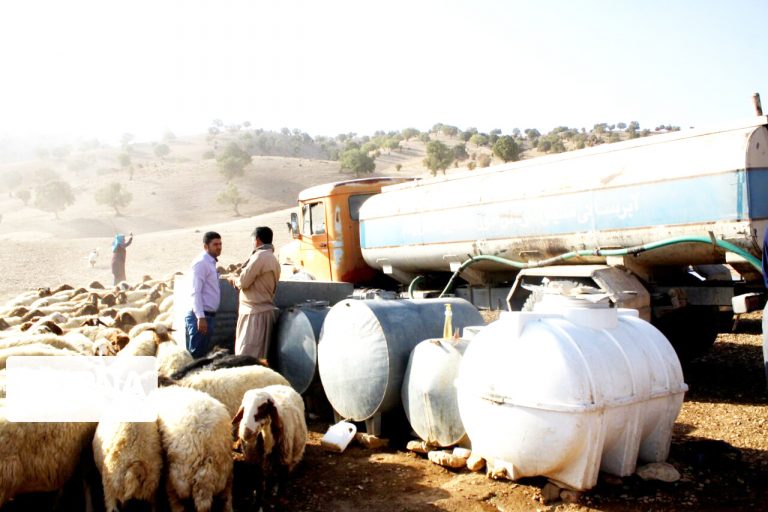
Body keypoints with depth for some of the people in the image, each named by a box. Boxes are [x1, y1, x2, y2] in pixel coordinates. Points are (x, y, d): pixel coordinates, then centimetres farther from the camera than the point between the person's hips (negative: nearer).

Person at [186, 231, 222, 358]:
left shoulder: (211, 263, 16)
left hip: (209, 316, 9)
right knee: (196, 355, -6)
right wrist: (200, 317, -24)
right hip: (200, 316, -9)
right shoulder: (201, 262, -11)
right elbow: (195, 292, -19)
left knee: (203, 353, 13)